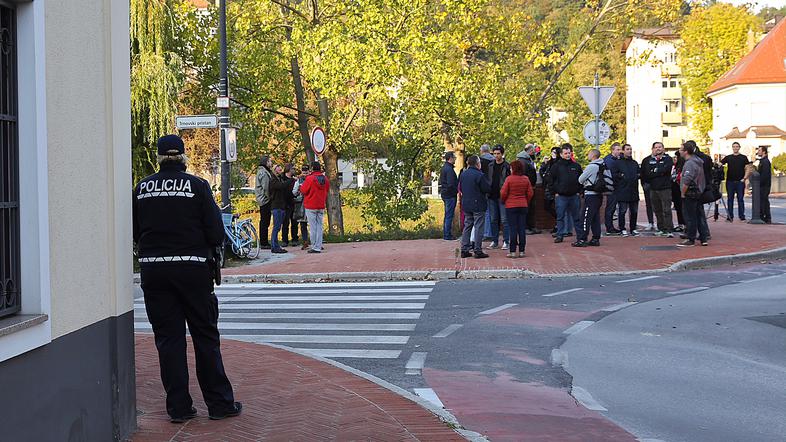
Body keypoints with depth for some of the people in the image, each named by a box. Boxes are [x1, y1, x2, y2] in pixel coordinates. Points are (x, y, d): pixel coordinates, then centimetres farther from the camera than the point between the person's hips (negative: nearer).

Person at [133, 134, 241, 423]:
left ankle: (178, 407, 12)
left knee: (168, 338, 9)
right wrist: (206, 247, 11)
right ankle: (219, 403, 14)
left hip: (152, 268, 2)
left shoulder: (142, 188, 3)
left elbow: (135, 232, 8)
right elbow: (215, 233, -9)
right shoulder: (197, 186, -7)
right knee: (205, 336, 9)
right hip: (192, 267, -2)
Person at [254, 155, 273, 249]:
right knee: (265, 222, -7)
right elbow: (265, 188, -20)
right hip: (265, 200, -11)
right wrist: (269, 197, -12)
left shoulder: (263, 172, 17)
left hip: (263, 200, 11)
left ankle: (263, 242, 21)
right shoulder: (263, 173, -15)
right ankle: (264, 243, -4)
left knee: (264, 221, 14)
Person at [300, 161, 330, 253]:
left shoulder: (310, 178, -14)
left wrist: (301, 186, 12)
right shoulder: (325, 179, 3)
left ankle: (314, 247, 0)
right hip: (321, 206, 5)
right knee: (319, 226, 8)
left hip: (311, 206, -5)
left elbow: (303, 190, -8)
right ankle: (318, 247, 7)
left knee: (312, 227, 0)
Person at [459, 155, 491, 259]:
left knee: (467, 227, 13)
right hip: (478, 205, -7)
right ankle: (478, 251, -2)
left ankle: (464, 250, 12)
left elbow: (460, 188, 15)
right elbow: (488, 189, -13)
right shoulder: (479, 175, -16)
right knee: (478, 228, -2)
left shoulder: (463, 174, 6)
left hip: (466, 205, 7)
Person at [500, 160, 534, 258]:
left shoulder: (509, 178, -10)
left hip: (511, 206, -3)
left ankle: (513, 251, -1)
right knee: (522, 228, 6)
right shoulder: (526, 179, 2)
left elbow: (503, 193, -10)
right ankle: (521, 251, 8)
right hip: (523, 206, 3)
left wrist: (503, 201, 9)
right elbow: (530, 193, 5)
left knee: (513, 228, -1)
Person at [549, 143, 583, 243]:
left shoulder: (576, 166, 9)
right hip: (561, 196, -2)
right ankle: (560, 235, 8)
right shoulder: (556, 166, 2)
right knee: (560, 217, 2)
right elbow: (552, 181, 3)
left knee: (576, 216, 8)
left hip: (574, 196, 2)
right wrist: (555, 192, -3)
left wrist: (578, 191, 5)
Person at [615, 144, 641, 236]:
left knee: (634, 211, 8)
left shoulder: (635, 163, 19)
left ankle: (633, 228, 17)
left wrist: (637, 176, 7)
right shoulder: (618, 162, 1)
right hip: (622, 191, -5)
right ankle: (622, 229, 3)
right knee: (622, 211, -4)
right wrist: (621, 175, -18)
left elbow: (639, 173, 28)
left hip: (634, 191, 6)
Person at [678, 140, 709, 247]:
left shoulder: (689, 163, -19)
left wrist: (683, 193, -16)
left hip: (690, 194, -10)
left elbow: (686, 181, -28)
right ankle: (704, 238, 14)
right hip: (699, 193, 10)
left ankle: (690, 240, 2)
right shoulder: (698, 161, 13)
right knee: (700, 216, 12)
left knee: (690, 218, -3)